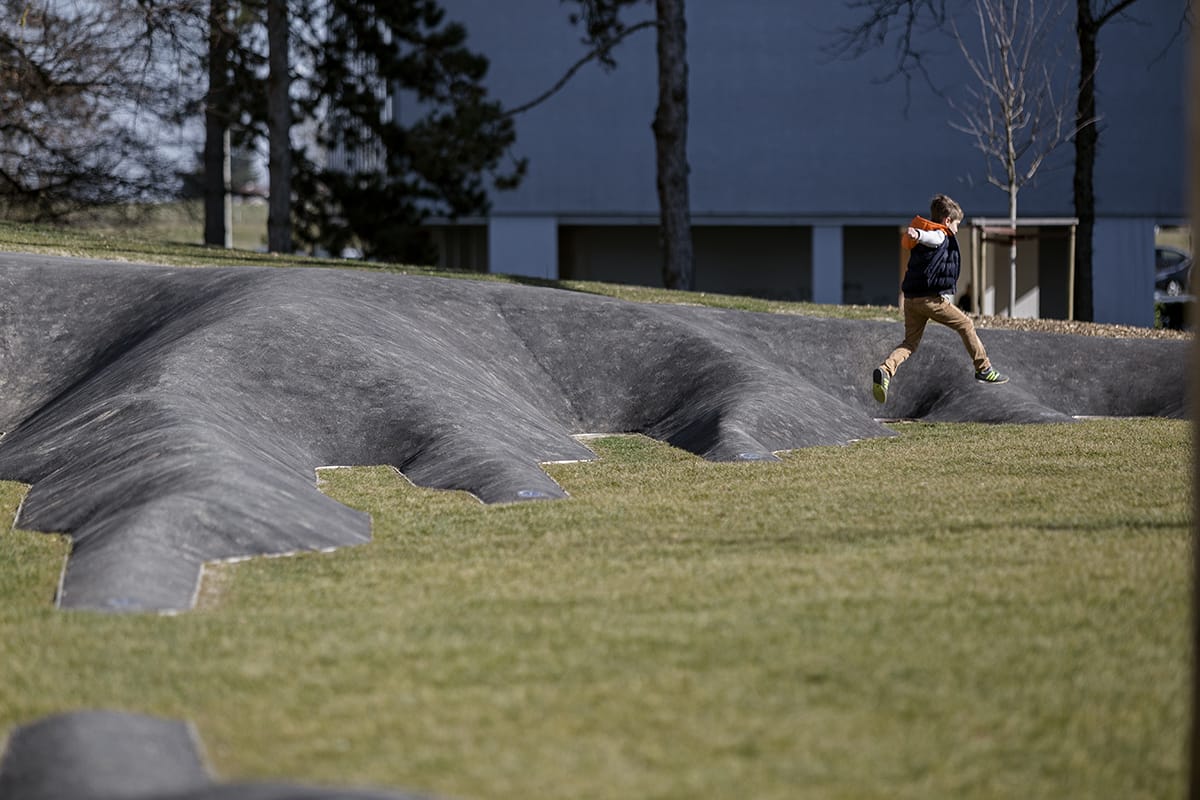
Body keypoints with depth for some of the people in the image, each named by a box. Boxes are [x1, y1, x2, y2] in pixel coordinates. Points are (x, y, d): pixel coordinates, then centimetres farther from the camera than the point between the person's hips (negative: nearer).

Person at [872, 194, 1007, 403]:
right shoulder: (941, 236, -7)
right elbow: (929, 237, -30)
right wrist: (917, 234, -52)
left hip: (911, 298, 8)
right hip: (931, 298, -8)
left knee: (910, 343, 7)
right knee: (965, 325, 12)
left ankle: (885, 370, -20)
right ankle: (984, 370, 21)